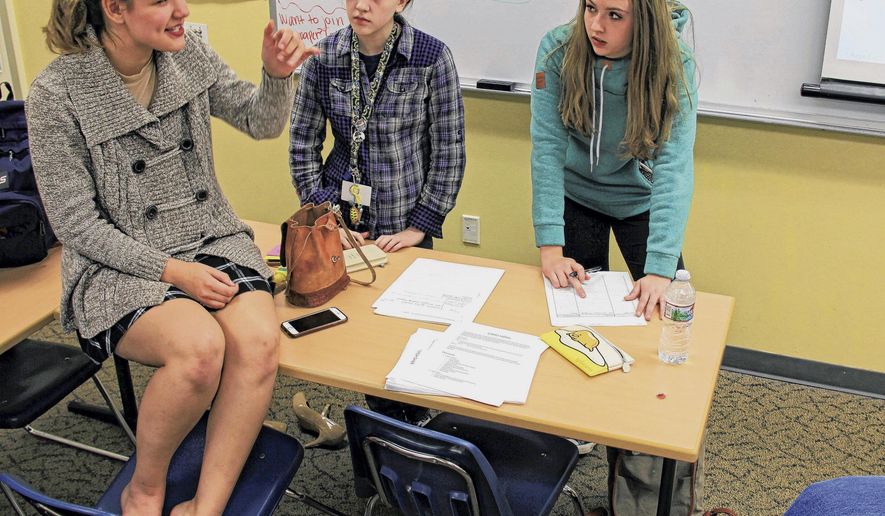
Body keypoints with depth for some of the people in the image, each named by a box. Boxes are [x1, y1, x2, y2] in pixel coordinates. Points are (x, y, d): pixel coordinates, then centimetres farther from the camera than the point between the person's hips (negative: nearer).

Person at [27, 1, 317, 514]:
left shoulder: (189, 54, 0)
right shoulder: (57, 93, -13)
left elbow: (261, 123, 9)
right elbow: (76, 223, -10)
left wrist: (278, 75, -13)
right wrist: (173, 271, -18)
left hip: (210, 240, 4)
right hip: (119, 264, -4)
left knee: (259, 339, -27)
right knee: (200, 345, -33)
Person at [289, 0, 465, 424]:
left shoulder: (432, 57, -12)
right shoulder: (323, 58, -5)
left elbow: (448, 150, -8)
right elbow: (303, 145, 2)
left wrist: (420, 226, -10)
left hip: (406, 226, -2)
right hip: (345, 219, 2)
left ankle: (417, 424, 31)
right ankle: (387, 423, 29)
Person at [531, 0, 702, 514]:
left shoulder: (674, 66, -26)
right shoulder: (559, 51, -23)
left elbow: (674, 167, -32)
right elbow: (547, 147, -24)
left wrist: (661, 269, -40)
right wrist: (550, 245, -31)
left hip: (641, 201, -1)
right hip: (577, 196, 1)